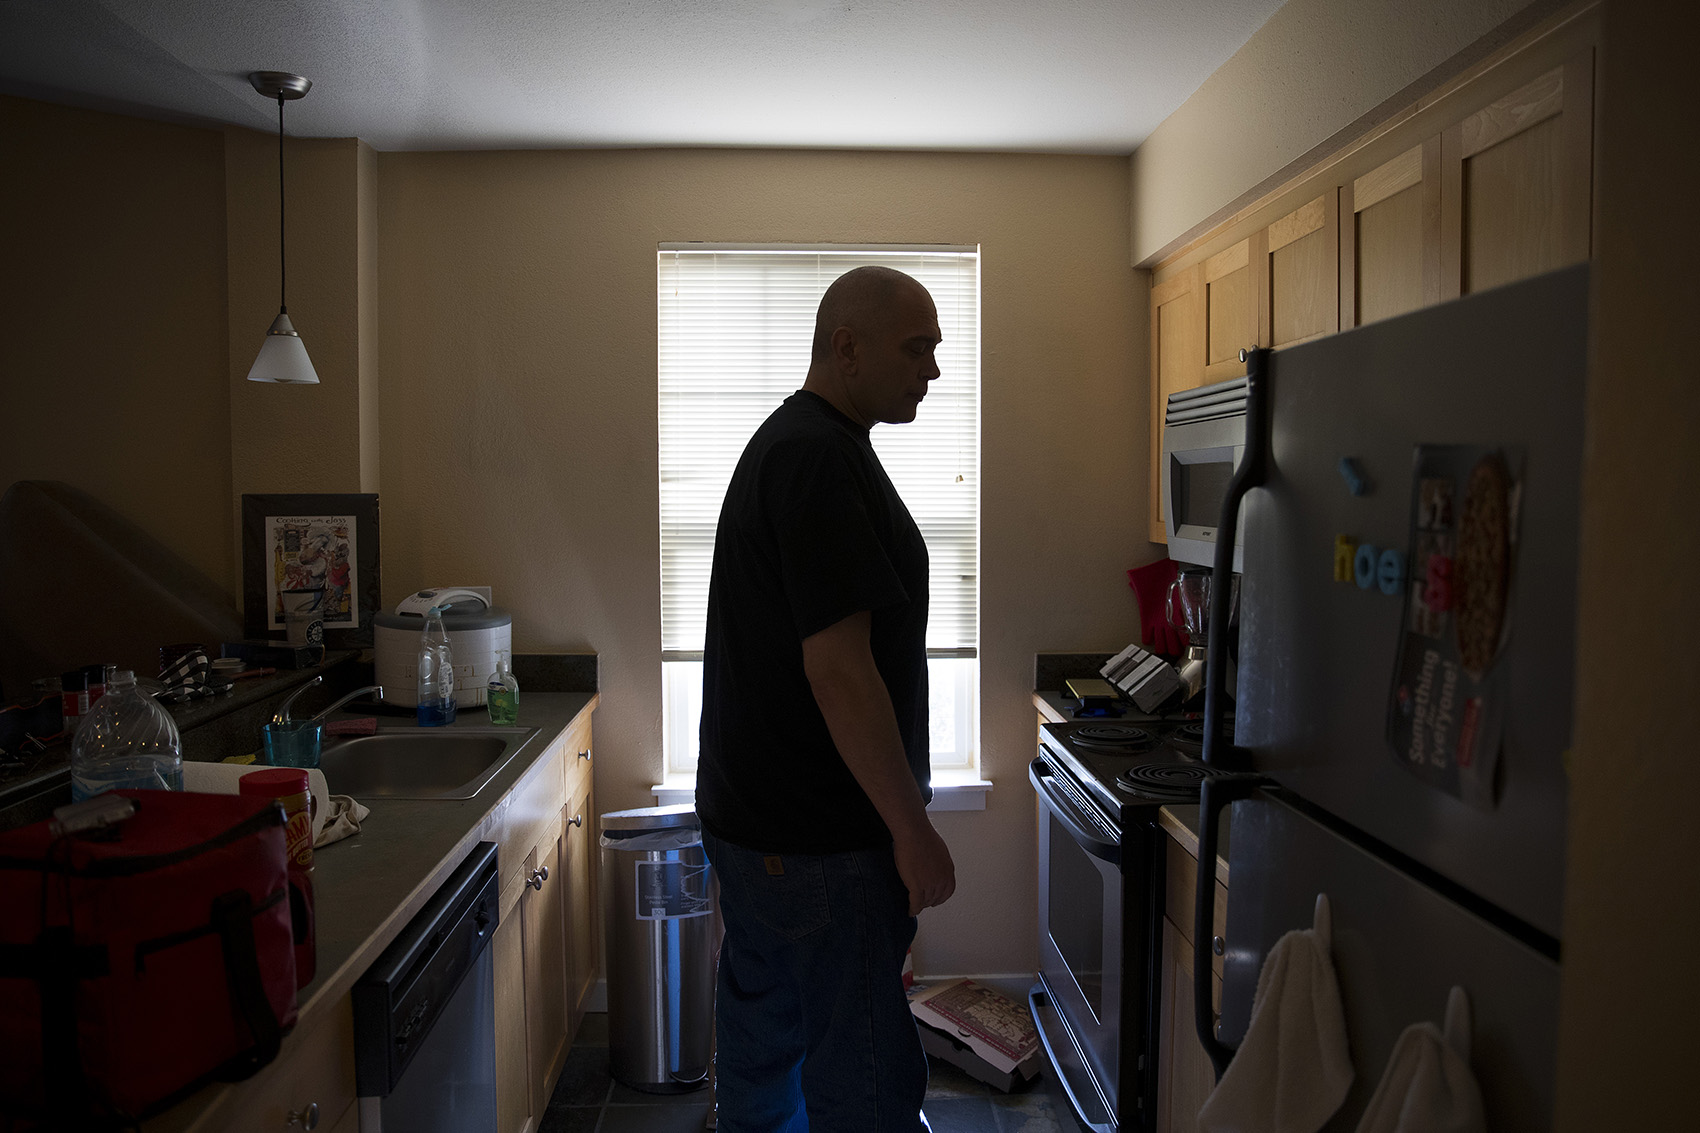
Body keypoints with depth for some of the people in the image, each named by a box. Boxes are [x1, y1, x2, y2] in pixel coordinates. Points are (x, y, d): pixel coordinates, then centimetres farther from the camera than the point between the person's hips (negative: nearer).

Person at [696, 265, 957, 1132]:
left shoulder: (782, 442, 13)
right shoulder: (821, 457, -20)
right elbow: (837, 664, -24)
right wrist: (913, 830, -17)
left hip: (747, 812, 10)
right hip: (816, 838, -10)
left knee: (760, 1045, 22)